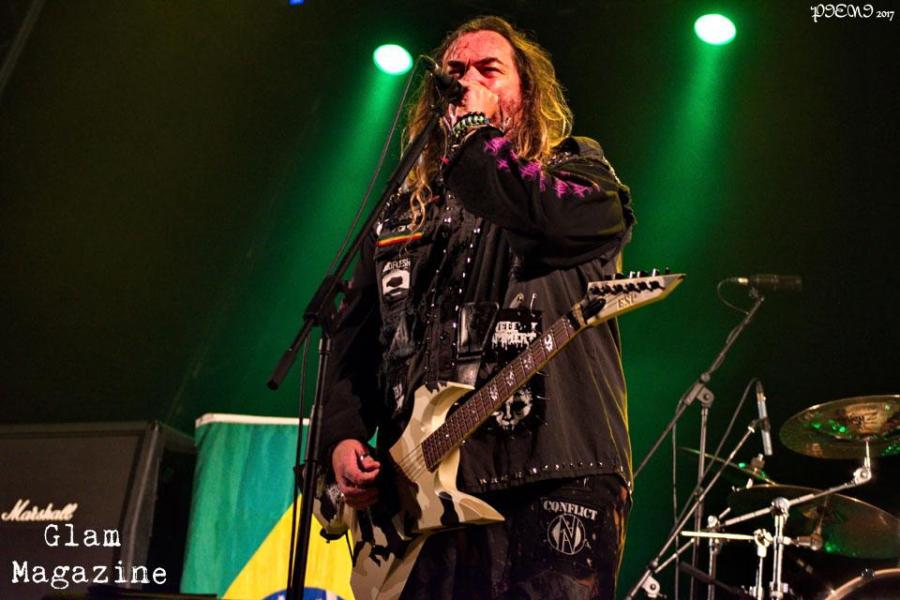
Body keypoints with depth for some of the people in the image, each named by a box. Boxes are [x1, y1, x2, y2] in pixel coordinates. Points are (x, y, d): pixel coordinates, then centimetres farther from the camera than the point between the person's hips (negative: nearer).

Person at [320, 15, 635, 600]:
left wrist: (475, 129, -5)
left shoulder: (576, 168, 9)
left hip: (554, 480, -4)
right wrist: (344, 435, 4)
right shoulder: (405, 212, 22)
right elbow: (353, 341, 21)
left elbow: (560, 223, -17)